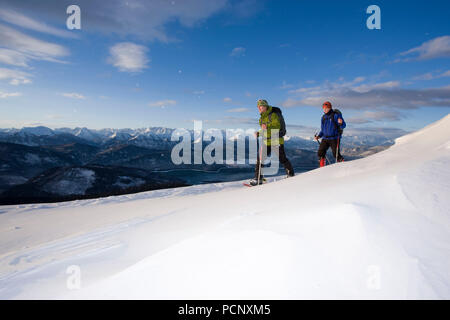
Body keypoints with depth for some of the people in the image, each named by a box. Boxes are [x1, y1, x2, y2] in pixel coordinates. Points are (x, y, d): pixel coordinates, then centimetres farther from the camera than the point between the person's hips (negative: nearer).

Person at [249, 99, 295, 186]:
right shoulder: (261, 118, 14)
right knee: (260, 158, -4)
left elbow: (277, 127, -20)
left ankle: (291, 174, 24)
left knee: (282, 159, 3)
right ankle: (258, 178, 0)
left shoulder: (273, 114, -10)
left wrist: (267, 127, -34)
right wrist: (258, 133, 6)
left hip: (277, 140, -7)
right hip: (266, 142, 7)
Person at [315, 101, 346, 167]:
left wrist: (341, 123, -30)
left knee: (336, 154, -10)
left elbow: (343, 126, -8)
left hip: (334, 138, -6)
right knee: (320, 153, -2)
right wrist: (319, 136, 8)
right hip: (325, 139, 6)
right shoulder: (323, 117, 14)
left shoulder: (336, 115, -4)